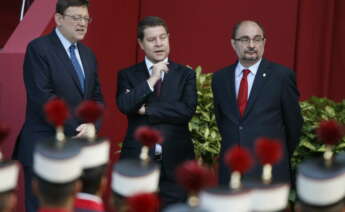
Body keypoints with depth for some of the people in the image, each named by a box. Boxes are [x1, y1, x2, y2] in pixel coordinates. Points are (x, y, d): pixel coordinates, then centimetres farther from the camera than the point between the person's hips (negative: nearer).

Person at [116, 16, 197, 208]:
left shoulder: (186, 75, 8)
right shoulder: (127, 75, 7)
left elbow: (188, 110, -7)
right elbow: (124, 106, -10)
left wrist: (147, 109, -6)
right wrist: (151, 80, -13)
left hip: (175, 162, 0)